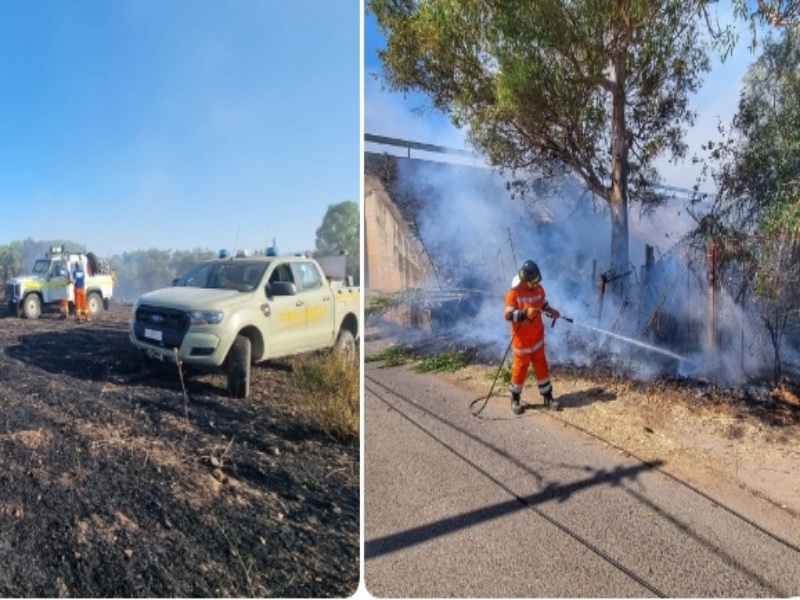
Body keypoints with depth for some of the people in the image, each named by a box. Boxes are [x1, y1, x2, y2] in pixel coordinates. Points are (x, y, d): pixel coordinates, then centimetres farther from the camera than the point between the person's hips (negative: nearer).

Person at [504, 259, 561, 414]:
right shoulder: (514, 293, -19)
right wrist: (525, 313, -35)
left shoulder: (539, 289, -2)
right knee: (520, 369, 7)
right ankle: (515, 399, 25)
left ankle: (548, 397, 27)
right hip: (522, 340, -5)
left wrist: (551, 311, -6)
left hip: (537, 338, 5)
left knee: (542, 367, 14)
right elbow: (508, 315, -23)